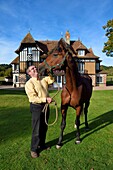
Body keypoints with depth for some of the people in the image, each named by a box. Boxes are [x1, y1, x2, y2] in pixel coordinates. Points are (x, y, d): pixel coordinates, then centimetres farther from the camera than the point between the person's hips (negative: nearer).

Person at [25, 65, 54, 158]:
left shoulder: (44, 80, 10)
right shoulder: (29, 83, -10)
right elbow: (33, 98, -18)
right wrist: (45, 99, -25)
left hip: (46, 106, 6)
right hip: (36, 107, -6)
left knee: (44, 128, 17)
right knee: (37, 129, 2)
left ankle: (42, 144, 36)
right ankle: (34, 149, 20)